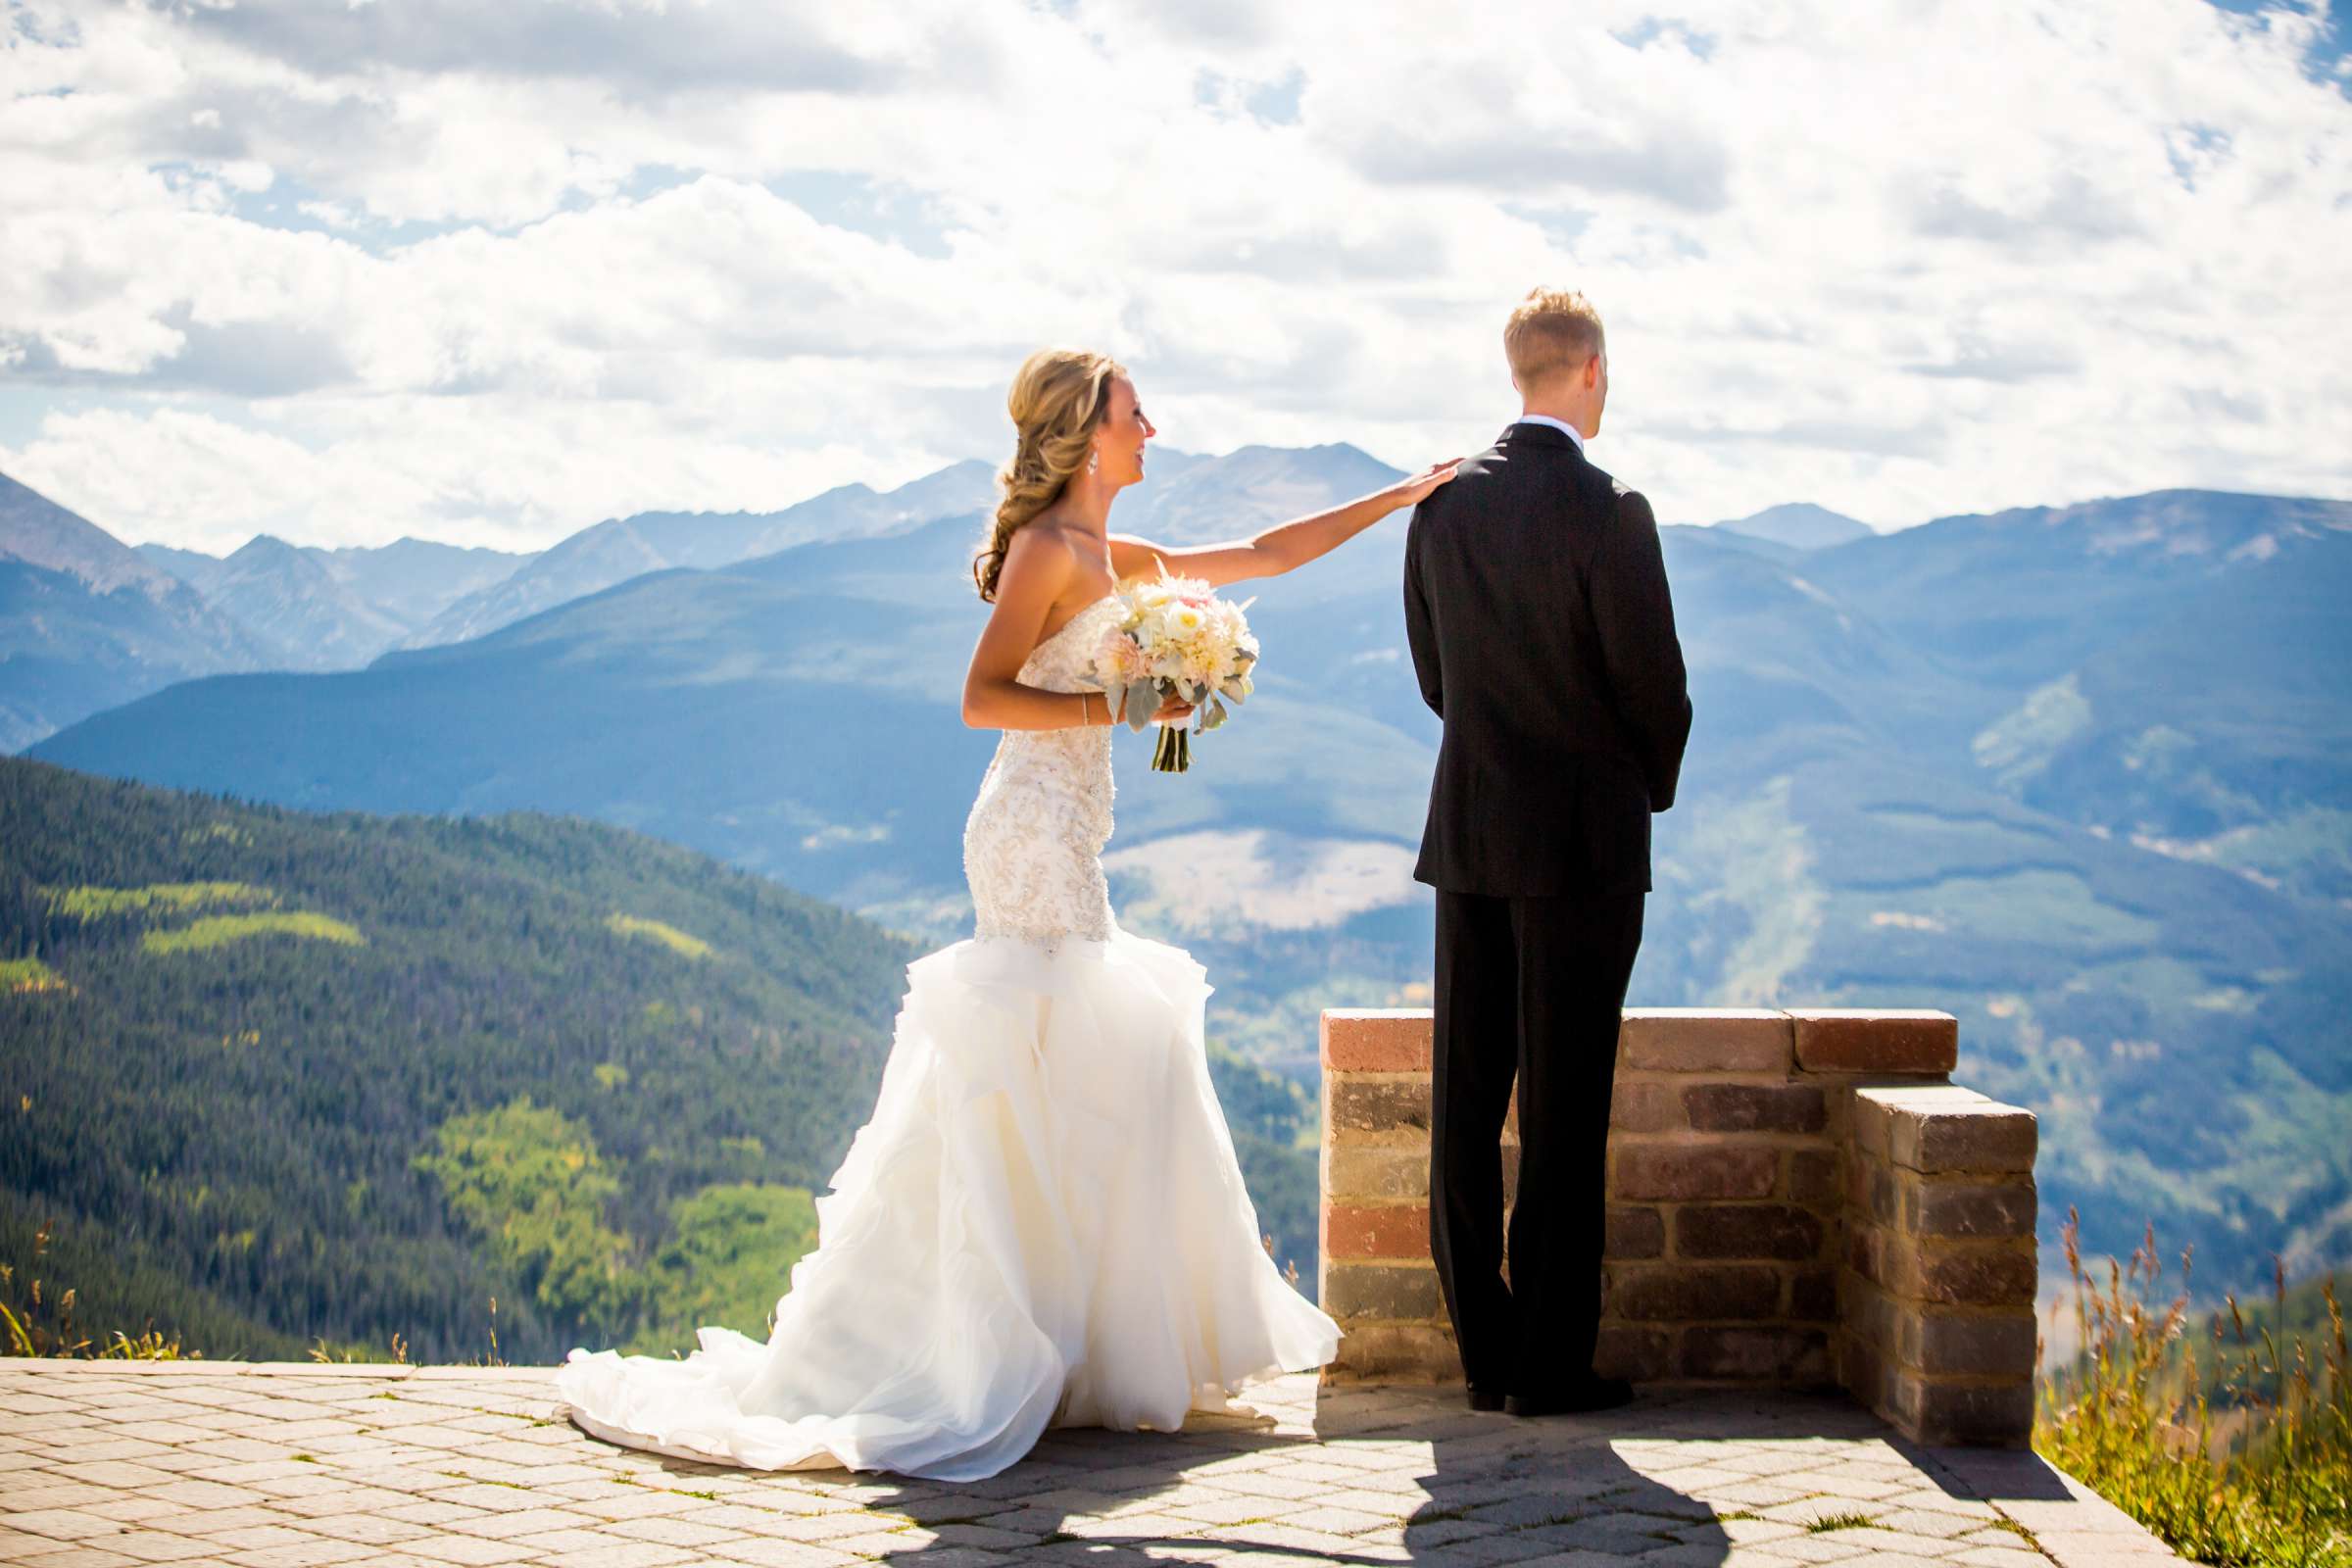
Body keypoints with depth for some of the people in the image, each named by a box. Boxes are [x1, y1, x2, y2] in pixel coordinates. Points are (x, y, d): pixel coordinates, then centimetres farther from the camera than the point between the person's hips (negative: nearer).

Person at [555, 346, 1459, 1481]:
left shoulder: (1113, 559, 17)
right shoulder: (1049, 549, -9)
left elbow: (1266, 554, 25)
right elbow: (984, 696, -17)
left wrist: (1399, 497, 25)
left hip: (1063, 842, 10)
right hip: (1038, 834, -10)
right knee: (1036, 1092, -8)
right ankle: (988, 1361, -5)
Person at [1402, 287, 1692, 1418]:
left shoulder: (1444, 504, 4)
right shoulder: (1608, 512, -13)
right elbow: (1655, 686, -9)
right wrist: (1652, 788, 10)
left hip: (1468, 827, 5)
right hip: (1584, 837, -5)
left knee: (1466, 1102, 8)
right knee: (1564, 1111, 0)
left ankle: (1485, 1354, 12)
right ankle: (1551, 1363, 4)